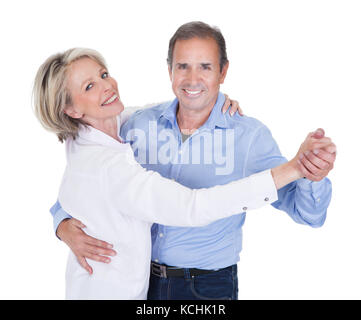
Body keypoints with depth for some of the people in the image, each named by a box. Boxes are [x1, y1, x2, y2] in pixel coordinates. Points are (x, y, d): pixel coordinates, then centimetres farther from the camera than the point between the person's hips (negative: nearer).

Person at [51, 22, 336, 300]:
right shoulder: (139, 125, -4)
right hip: (139, 279, 3)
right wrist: (65, 226, -15)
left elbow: (307, 212, -15)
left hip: (210, 286, -2)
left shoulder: (249, 135, -12)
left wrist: (312, 176, -38)